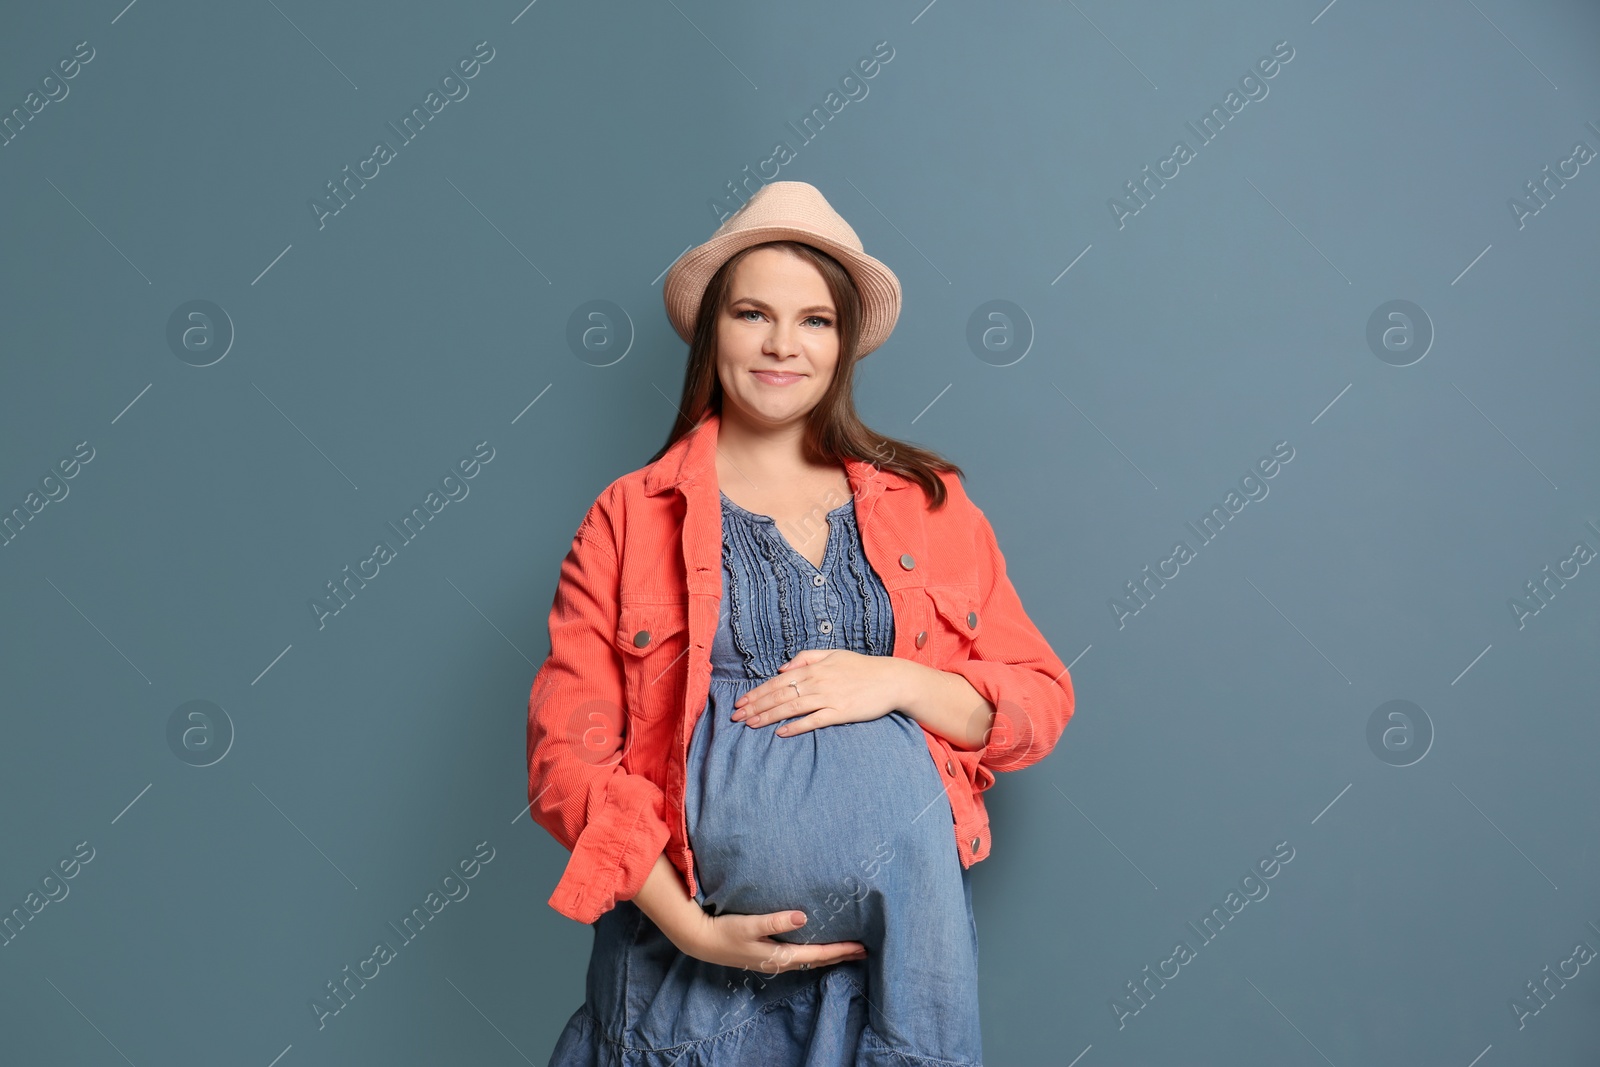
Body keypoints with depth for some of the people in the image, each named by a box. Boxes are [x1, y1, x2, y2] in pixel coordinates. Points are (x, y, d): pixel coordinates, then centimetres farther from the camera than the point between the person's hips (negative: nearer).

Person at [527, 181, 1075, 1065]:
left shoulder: (929, 503, 9)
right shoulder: (628, 519, 2)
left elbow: (1039, 702, 7)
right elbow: (569, 752, -3)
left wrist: (897, 682, -12)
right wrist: (688, 925, -15)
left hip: (902, 943, 2)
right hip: (696, 958, -1)